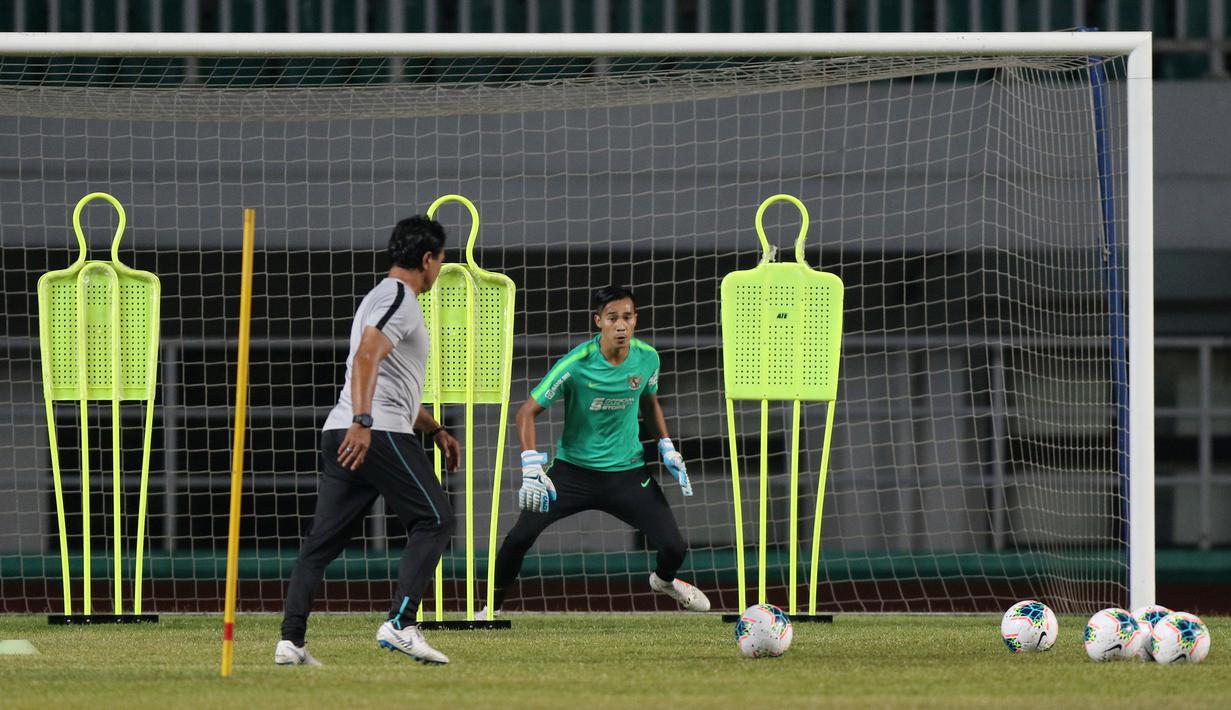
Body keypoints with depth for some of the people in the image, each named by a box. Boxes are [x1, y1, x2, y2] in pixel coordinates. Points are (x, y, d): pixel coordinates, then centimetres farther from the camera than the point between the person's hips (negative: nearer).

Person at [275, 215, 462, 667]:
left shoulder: (381, 298, 28)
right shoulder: (400, 298, -5)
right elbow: (366, 357, -22)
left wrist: (435, 431, 38)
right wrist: (362, 421, -33)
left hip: (342, 437, 10)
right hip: (382, 435, -10)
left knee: (323, 540, 5)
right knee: (433, 520, -4)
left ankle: (290, 641, -2)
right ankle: (400, 624, -14)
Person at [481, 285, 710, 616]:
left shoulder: (647, 358, -6)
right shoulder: (576, 364, -20)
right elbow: (528, 411, -16)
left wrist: (667, 448, 7)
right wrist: (532, 466, -27)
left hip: (627, 470, 3)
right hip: (573, 468, -3)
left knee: (674, 548, -4)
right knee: (521, 536, -18)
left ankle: (664, 580, 35)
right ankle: (494, 605, 7)